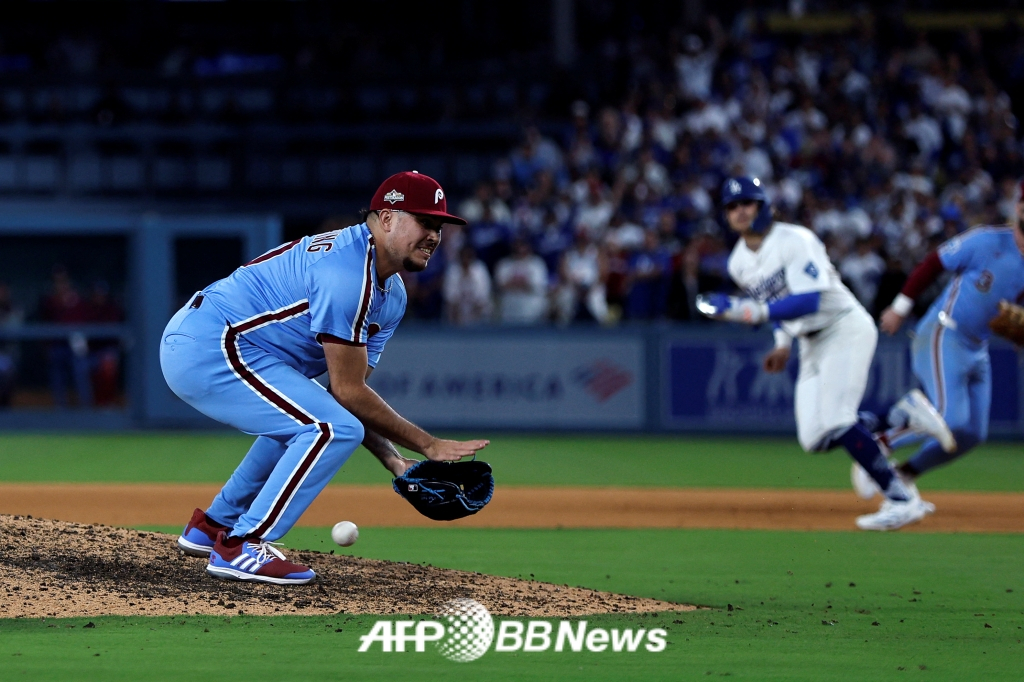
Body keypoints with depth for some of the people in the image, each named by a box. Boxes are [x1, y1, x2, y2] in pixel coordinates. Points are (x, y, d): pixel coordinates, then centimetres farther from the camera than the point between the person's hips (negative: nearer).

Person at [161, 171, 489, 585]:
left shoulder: (392, 297, 12)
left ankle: (214, 525, 34)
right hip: (210, 349, -11)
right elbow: (348, 393, -19)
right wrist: (428, 445, -14)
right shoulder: (348, 273, -20)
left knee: (302, 418, 31)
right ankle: (240, 548, -14)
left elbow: (350, 395, 9)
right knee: (333, 430, -18)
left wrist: (394, 462, -3)